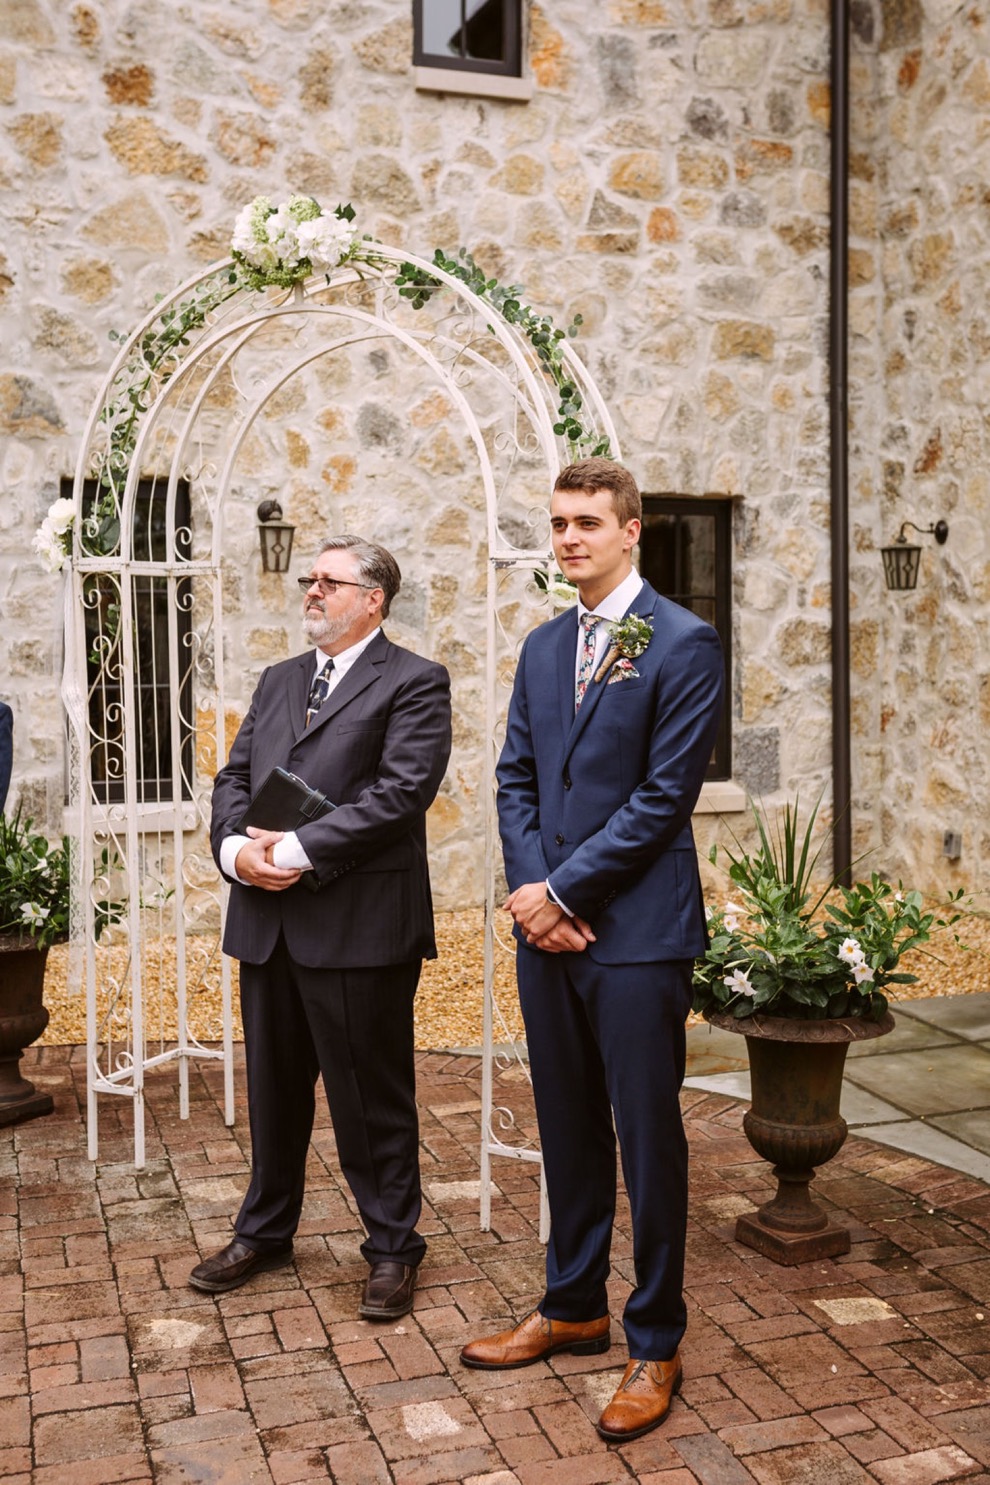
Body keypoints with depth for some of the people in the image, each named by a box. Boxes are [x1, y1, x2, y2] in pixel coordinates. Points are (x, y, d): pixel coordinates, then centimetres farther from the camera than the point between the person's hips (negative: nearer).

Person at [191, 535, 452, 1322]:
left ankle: (392, 1248, 22)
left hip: (360, 923, -6)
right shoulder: (278, 680, 18)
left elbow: (403, 790, -16)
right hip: (268, 922, 6)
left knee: (372, 1096, 5)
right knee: (274, 1088, 18)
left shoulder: (413, 682, -4)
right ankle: (264, 1233, 36)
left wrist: (297, 850, -19)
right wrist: (235, 848, -8)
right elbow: (234, 777, 13)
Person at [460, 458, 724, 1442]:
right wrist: (531, 890, -5)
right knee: (567, 1131, 17)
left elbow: (665, 794, -14)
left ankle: (655, 1347, 20)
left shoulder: (682, 644, -8)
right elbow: (516, 777, 10)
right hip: (548, 925, 6)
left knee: (647, 1138, 5)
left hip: (636, 932, -6)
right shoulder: (543, 648, 13)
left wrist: (563, 890, -12)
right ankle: (572, 1309, 34)